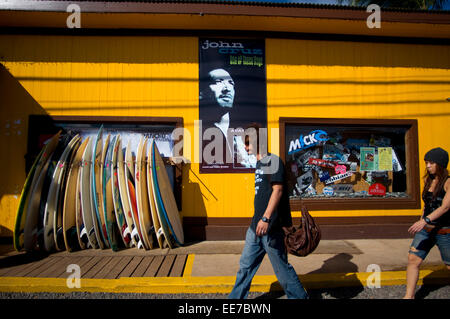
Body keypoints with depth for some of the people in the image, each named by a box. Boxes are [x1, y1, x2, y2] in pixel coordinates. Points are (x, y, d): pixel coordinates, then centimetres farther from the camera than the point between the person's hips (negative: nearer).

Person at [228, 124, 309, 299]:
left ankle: (300, 296, 24)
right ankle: (235, 298, 28)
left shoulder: (273, 160, -12)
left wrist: (266, 218, -26)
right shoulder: (259, 163, 15)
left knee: (281, 267, 5)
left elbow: (278, 190, -20)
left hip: (271, 227, -9)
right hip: (256, 226, 9)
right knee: (246, 265, 15)